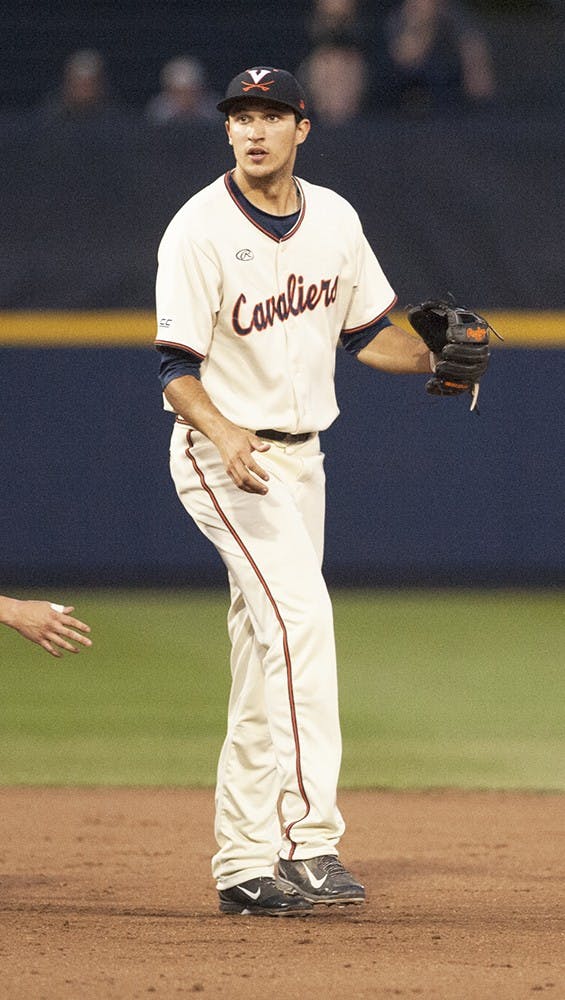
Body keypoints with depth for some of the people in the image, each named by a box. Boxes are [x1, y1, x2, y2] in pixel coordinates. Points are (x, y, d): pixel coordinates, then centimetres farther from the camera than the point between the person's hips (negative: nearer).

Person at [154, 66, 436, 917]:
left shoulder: (334, 219, 5)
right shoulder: (200, 231, -14)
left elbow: (367, 333, 15)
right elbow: (177, 369, -17)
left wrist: (435, 358, -4)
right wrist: (224, 433, -35)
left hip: (299, 455, 7)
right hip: (223, 455, -7)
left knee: (266, 667, 9)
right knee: (299, 615, -23)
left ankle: (243, 863, 15)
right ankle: (312, 840, -27)